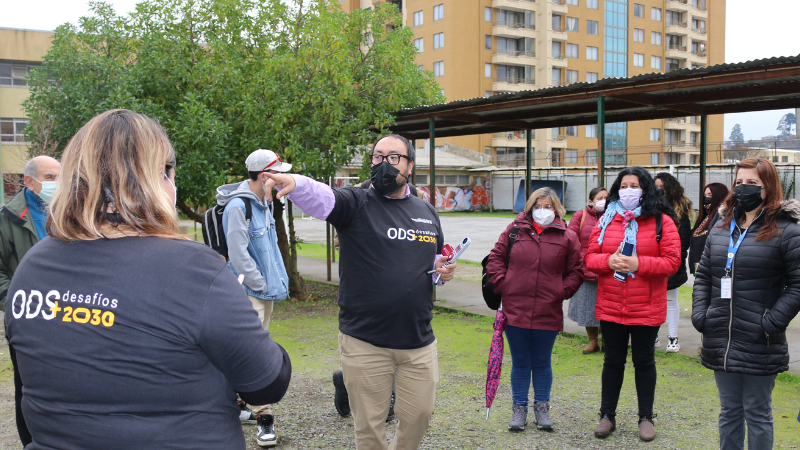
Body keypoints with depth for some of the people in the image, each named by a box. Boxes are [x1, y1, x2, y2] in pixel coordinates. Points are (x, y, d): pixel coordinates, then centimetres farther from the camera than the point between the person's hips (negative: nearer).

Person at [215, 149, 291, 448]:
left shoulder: (264, 203, 13)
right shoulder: (237, 206, -16)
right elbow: (238, 253, -19)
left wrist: (280, 281, 14)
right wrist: (262, 285, -14)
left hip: (266, 291, 9)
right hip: (249, 292, -9)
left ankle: (237, 405, 28)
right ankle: (263, 417, -3)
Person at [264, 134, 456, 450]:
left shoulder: (427, 213, 11)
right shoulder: (356, 203, -5)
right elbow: (319, 197, -25)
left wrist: (442, 270, 0)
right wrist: (294, 183, -47)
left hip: (419, 342, 4)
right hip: (364, 344, -4)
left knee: (419, 415, 15)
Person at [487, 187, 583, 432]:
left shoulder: (567, 237, 2)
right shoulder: (515, 230, 3)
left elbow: (576, 271, 6)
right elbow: (495, 259, 7)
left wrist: (562, 292, -4)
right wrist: (502, 285, -3)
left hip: (548, 313, 0)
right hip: (515, 310, 0)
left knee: (542, 364, 13)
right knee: (520, 363, 11)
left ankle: (542, 408, 28)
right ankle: (519, 408, 23)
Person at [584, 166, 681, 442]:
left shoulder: (662, 221, -4)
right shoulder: (606, 219, 5)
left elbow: (672, 261, -10)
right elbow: (590, 257, 3)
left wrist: (638, 264, -21)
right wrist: (609, 261, -18)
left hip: (646, 308, -2)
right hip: (610, 306, 2)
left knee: (644, 361, 11)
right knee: (613, 360, 13)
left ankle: (646, 417, 26)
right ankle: (607, 415, 25)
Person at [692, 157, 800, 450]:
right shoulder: (721, 227, 10)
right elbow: (703, 275, 14)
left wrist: (771, 322, -16)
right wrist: (699, 314, 2)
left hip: (759, 346, -5)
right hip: (720, 341, 5)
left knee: (757, 414, 9)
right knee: (729, 412, 17)